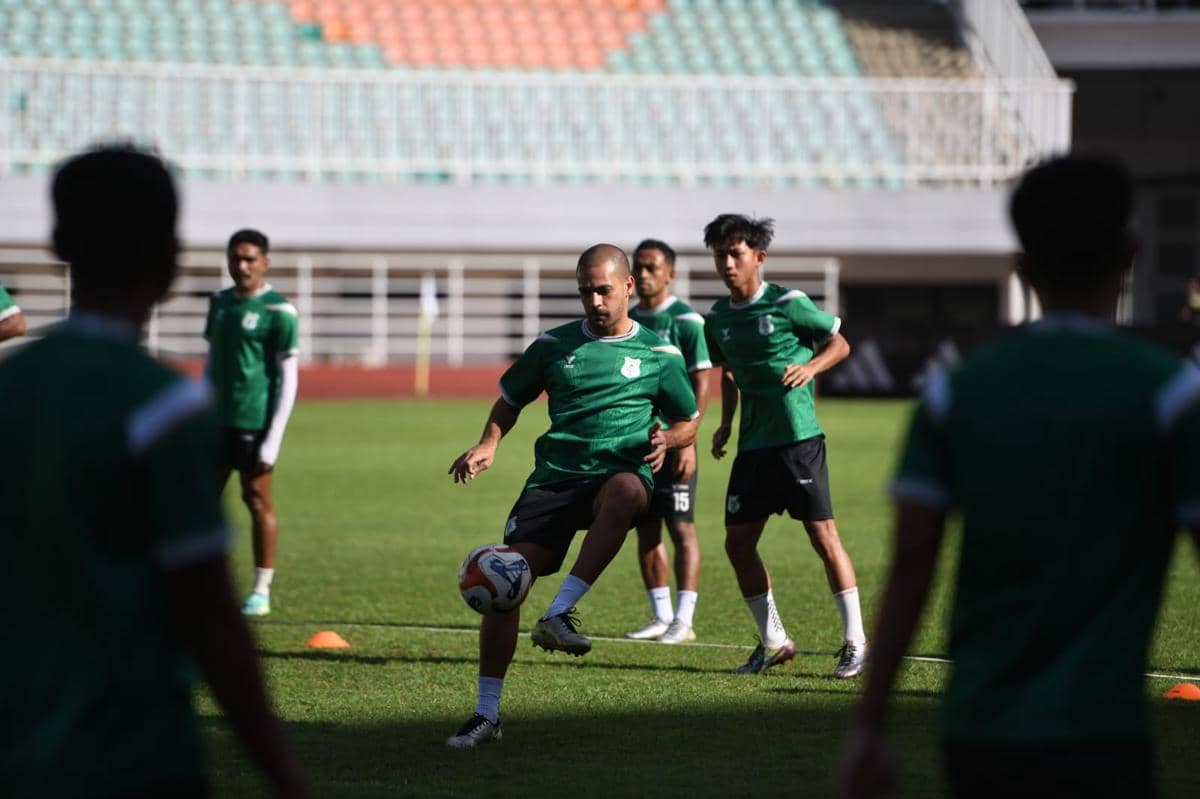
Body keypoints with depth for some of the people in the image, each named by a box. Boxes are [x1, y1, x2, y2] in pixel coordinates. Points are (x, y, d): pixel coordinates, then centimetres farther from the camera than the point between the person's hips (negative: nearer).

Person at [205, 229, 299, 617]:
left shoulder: (278, 311, -7)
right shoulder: (220, 303, 13)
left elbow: (288, 378, -8)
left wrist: (274, 438, -13)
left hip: (254, 421, -6)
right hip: (217, 419, 6)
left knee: (257, 499, -1)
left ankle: (261, 591, 7)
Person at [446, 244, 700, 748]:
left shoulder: (658, 353, 9)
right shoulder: (555, 344, 13)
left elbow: (689, 422, 18)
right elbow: (510, 400, 24)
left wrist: (668, 440, -6)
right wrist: (489, 444, 4)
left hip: (619, 473, -2)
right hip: (555, 476, 2)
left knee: (626, 492, -41)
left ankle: (559, 614, -37)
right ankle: (486, 713, -3)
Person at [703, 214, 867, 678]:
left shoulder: (788, 304, -8)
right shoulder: (719, 318, 9)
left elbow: (839, 344, 0)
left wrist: (810, 367, -18)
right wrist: (725, 423, 11)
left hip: (798, 437, -6)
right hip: (753, 443, 6)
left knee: (824, 536, -6)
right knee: (738, 542, 2)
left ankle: (855, 641, 3)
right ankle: (773, 642, 15)